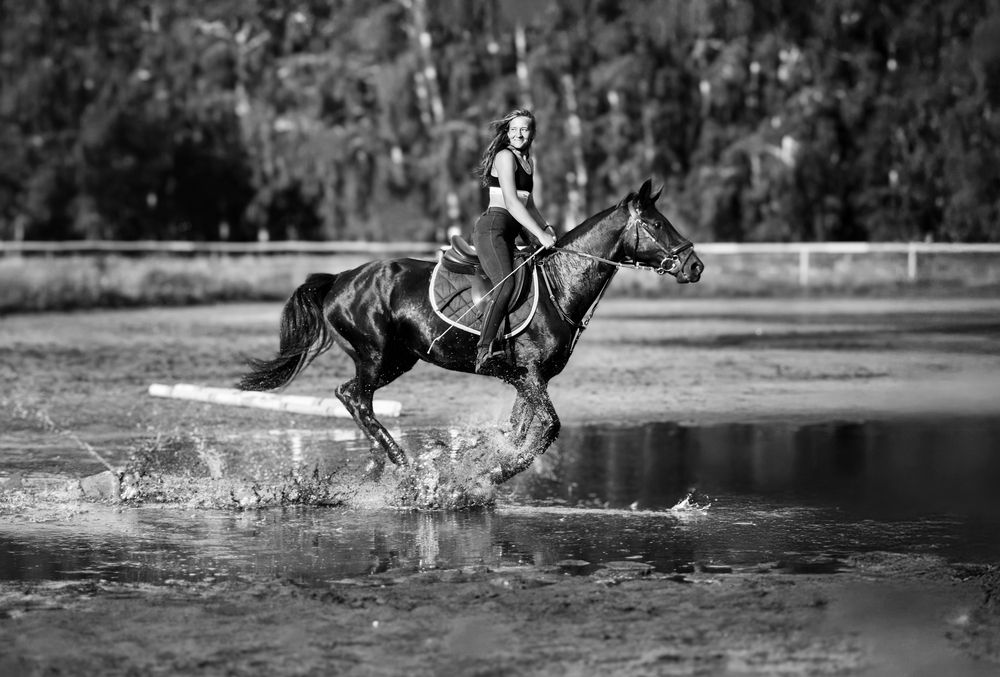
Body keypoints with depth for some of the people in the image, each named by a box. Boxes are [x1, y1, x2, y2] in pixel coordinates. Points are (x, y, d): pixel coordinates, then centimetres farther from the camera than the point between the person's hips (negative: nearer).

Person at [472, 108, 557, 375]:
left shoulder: (527, 161, 21)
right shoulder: (505, 156, -7)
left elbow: (527, 203, 29)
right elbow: (511, 202, -17)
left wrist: (546, 228, 13)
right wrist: (540, 234, -18)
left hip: (508, 234, 10)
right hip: (492, 228, -10)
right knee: (506, 283, -27)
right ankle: (485, 350, -38)